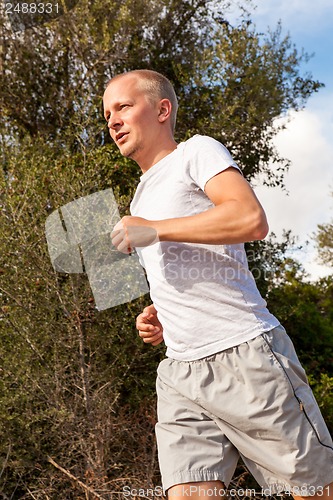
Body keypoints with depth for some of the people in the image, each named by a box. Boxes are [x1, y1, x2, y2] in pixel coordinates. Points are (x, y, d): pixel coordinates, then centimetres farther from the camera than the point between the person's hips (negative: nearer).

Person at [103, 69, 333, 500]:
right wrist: (156, 319, 12)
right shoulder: (141, 199, 25)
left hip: (245, 355, -6)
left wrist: (154, 229, -14)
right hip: (180, 372, 7)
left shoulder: (196, 152, 2)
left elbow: (252, 219, -17)